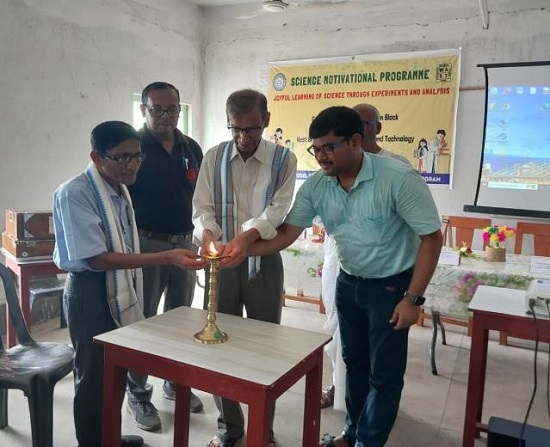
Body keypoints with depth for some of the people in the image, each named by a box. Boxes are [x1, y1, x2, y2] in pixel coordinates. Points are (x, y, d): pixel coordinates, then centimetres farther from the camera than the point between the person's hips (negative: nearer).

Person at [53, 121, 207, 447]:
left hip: (121, 290, 8)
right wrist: (167, 258, -32)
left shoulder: (120, 188, 5)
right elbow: (95, 259, -27)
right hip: (90, 293, -8)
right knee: (94, 375, 8)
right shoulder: (75, 194, -21)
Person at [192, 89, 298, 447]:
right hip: (222, 261, 2)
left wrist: (245, 238, -31)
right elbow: (202, 207, 0)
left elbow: (277, 210, -13)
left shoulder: (284, 159, -2)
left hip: (264, 261, -1)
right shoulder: (214, 157, 4)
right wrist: (208, 236, -22)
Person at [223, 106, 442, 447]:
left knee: (384, 373, 4)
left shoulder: (399, 179, -25)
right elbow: (287, 233, -7)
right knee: (354, 361, 20)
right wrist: (245, 251, -23)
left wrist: (413, 298, -21)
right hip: (349, 281, 5)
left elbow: (431, 237, -20)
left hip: (392, 285, -5)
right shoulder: (315, 186, -10)